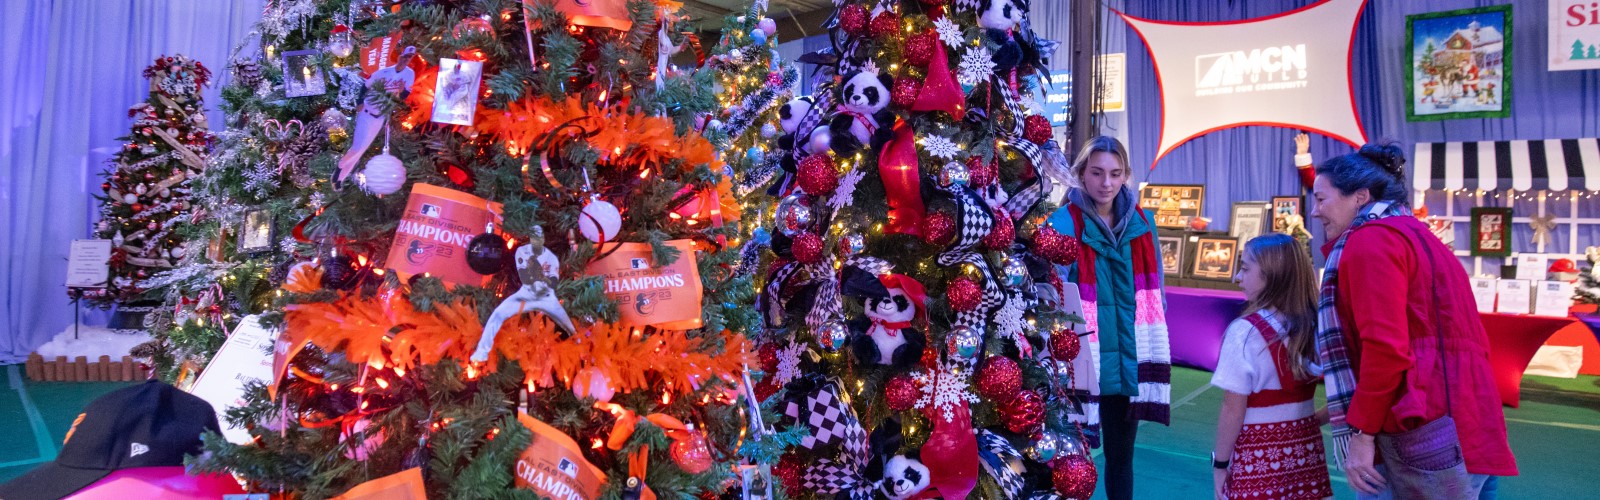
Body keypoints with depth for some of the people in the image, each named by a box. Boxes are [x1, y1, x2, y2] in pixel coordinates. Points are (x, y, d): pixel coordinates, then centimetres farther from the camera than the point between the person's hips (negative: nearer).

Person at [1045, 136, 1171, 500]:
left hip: (1130, 363, 4)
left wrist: (1154, 361, 10)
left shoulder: (1141, 222, 6)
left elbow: (1154, 293, 12)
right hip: (1082, 364, -4)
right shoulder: (1064, 223, -10)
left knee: (1121, 455, 17)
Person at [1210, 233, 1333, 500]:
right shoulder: (1315, 325, 0)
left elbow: (1233, 410, -15)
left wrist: (1219, 462, -6)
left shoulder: (1246, 331, -17)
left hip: (1259, 453, -6)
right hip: (1306, 448, 6)